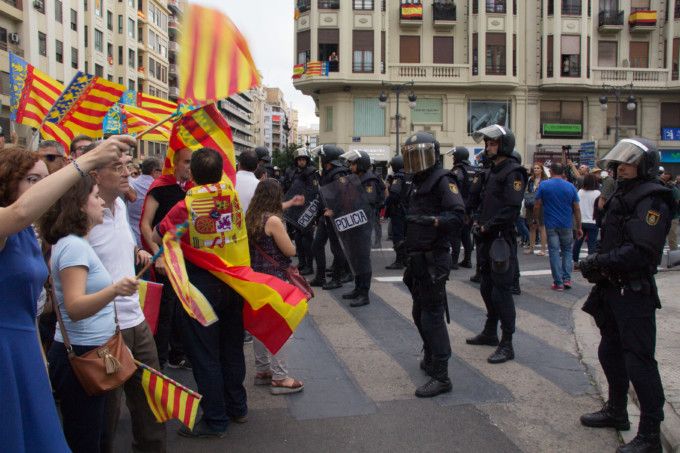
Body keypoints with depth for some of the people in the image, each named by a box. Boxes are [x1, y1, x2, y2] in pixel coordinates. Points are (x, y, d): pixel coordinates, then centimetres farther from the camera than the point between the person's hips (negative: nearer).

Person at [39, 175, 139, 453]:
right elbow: (74, 308, -29)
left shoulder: (76, 243, 12)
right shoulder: (73, 246, -18)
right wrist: (114, 290, -44)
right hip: (80, 357, -10)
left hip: (90, 353, 10)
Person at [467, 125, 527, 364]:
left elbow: (511, 209, -21)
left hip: (502, 240, -10)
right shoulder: (493, 171, 16)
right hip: (487, 239, 10)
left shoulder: (513, 173, -13)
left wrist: (487, 226, -17)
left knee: (501, 292, -7)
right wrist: (478, 222, 9)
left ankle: (507, 345, 0)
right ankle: (490, 332, 33)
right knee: (487, 287, 18)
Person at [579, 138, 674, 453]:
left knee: (639, 361, -6)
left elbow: (640, 251, -25)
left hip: (634, 293, -10)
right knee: (611, 352, 20)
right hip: (613, 290, 10)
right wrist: (597, 266, 3)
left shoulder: (651, 202, -15)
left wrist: (598, 263, -20)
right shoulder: (622, 197, 15)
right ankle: (616, 411, 37)